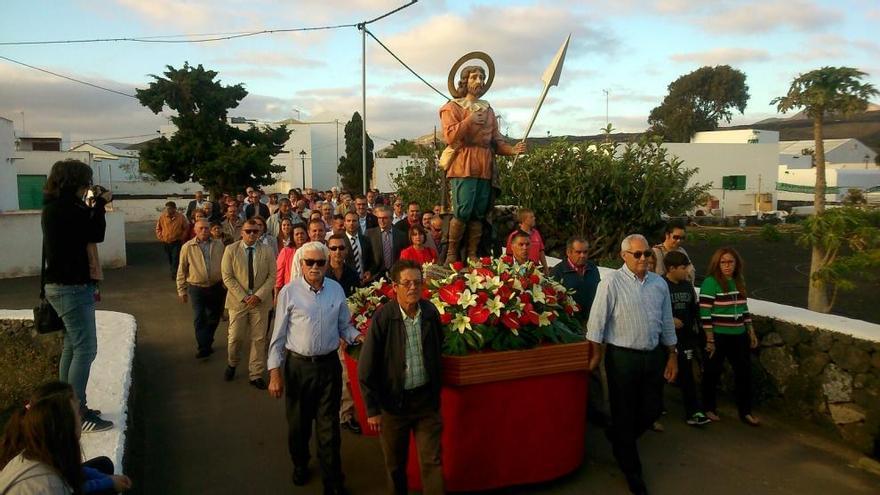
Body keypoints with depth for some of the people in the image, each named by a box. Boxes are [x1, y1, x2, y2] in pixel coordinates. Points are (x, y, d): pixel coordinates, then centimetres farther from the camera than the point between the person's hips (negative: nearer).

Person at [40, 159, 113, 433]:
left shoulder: (56, 207, 11)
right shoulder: (64, 209, -20)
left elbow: (82, 232, 15)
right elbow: (96, 234, -16)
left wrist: (94, 206, 8)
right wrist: (100, 204, -6)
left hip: (64, 286, 11)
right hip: (72, 288, -11)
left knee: (71, 347, 16)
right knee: (85, 349, -8)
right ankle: (77, 413, -3)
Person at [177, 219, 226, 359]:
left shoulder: (219, 245, 0)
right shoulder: (187, 247, -5)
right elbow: (182, 271, 0)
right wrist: (182, 291, 1)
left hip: (216, 287, 3)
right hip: (196, 288, -2)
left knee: (214, 318, 15)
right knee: (199, 319, -4)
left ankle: (207, 342, 35)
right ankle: (204, 347, 5)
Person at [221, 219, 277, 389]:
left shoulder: (267, 251, 1)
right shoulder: (231, 250, -2)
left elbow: (272, 276, 0)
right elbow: (227, 277, -5)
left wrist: (259, 295, -12)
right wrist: (243, 297, -12)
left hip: (260, 301, 1)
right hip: (238, 300, -1)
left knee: (259, 339, 4)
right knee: (235, 337, 5)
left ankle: (256, 374, 16)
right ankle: (232, 364, 34)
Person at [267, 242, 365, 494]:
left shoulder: (336, 290, -1)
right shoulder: (289, 292, -10)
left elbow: (344, 326, 8)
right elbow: (279, 335, -7)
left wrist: (358, 337, -12)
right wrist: (274, 372, -9)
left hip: (329, 364, 1)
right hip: (298, 365, -1)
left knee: (329, 426, 9)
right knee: (298, 423, 17)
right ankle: (300, 465, 45)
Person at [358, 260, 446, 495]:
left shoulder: (431, 312, -5)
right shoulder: (383, 317, -16)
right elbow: (366, 367, -11)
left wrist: (436, 394, 13)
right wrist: (372, 408, -8)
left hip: (426, 399, 2)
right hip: (393, 402, -2)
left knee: (432, 462, 6)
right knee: (395, 464, 17)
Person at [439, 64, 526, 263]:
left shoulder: (488, 109, 23)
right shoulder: (452, 107, 6)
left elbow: (496, 140, 16)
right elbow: (450, 136, -8)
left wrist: (512, 150, -1)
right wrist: (469, 121, -12)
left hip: (485, 166, 6)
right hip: (463, 165, -5)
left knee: (479, 214, 3)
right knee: (463, 211, -15)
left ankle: (472, 255, 10)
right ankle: (451, 254, -3)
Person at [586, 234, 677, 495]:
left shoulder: (659, 283, 5)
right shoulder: (611, 282, -12)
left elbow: (667, 323, 12)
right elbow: (597, 320, -11)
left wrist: (672, 356, 13)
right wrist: (595, 354, -10)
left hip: (654, 356, 5)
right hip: (622, 356, -5)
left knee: (651, 410, 14)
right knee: (624, 413, 8)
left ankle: (618, 437, 44)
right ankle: (631, 469, 26)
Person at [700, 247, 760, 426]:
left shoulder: (739, 281, 8)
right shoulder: (711, 282, -14)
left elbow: (744, 308, 17)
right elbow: (705, 313, -16)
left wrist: (751, 332, 15)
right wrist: (710, 339, -17)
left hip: (738, 335, 6)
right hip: (718, 336, -6)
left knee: (744, 372, 9)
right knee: (713, 372, 8)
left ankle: (745, 411, 21)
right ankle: (709, 408, 24)